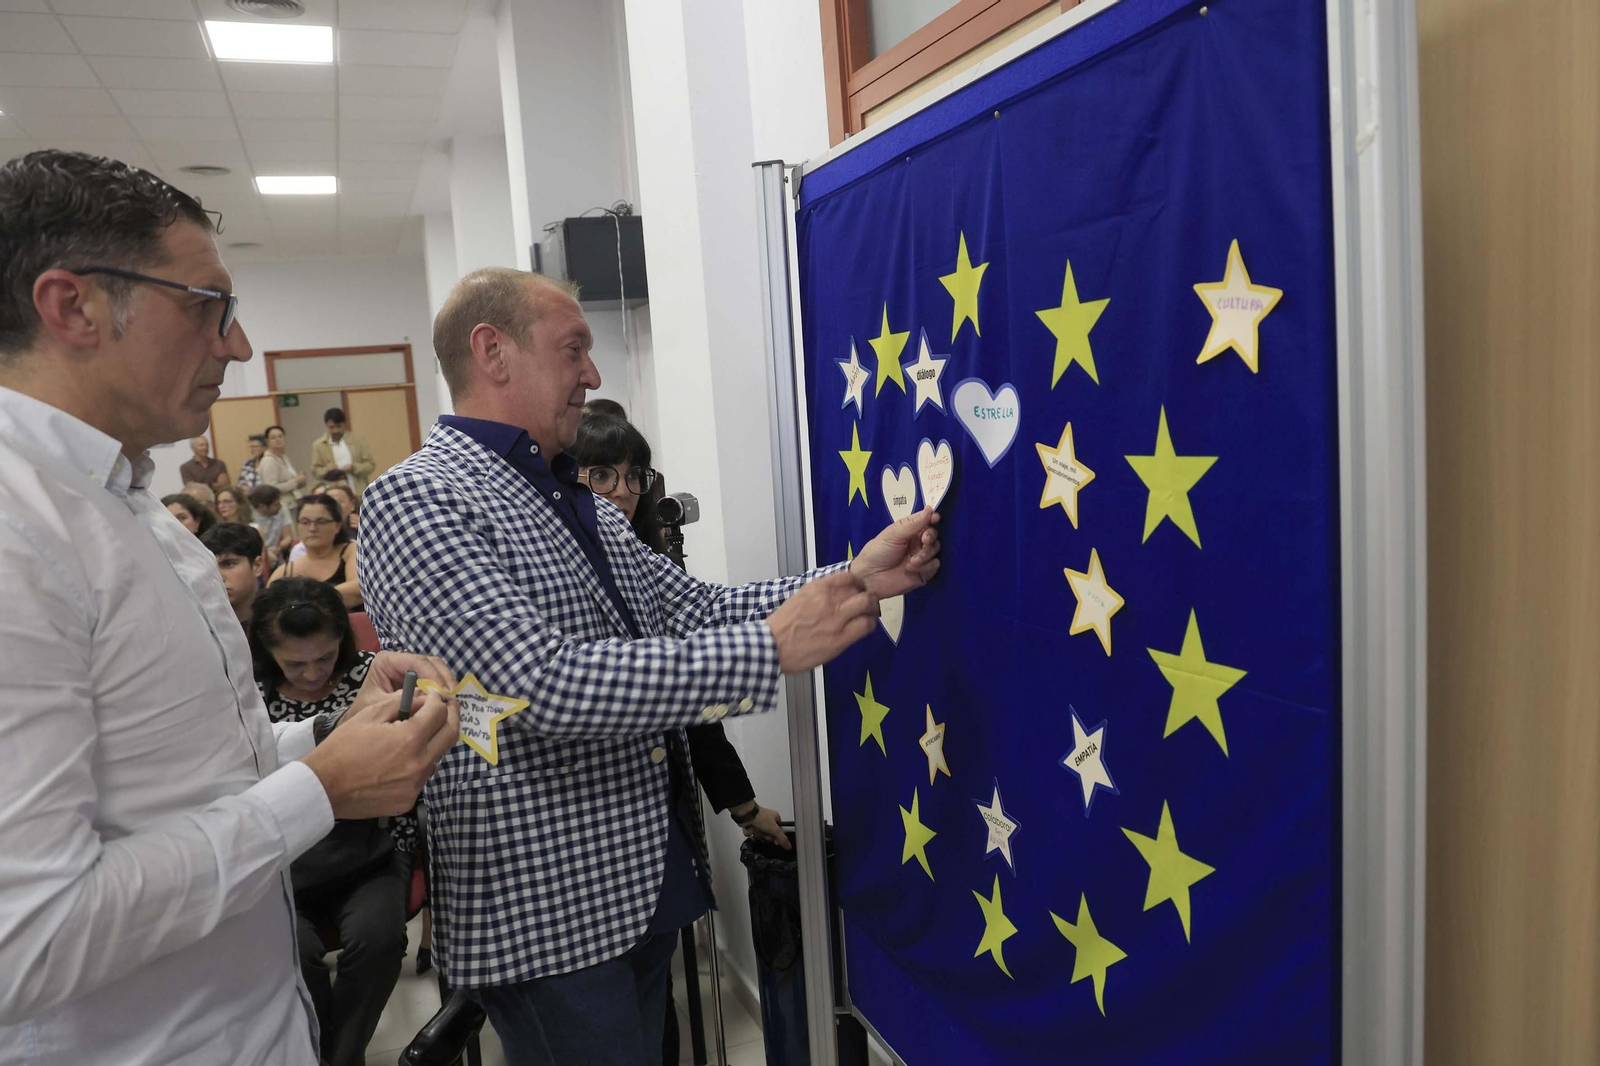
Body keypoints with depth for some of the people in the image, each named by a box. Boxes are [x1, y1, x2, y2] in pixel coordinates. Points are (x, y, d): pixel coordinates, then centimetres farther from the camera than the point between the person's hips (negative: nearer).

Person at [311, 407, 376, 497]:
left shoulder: (357, 440, 3)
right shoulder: (318, 445, 5)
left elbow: (371, 464, 4)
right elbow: (315, 471, 8)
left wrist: (354, 468, -13)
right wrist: (327, 470, -13)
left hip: (360, 494, 1)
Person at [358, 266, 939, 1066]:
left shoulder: (579, 504, 12)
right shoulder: (415, 500, -16)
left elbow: (697, 611, 6)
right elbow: (544, 685, -28)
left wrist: (853, 577, -7)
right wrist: (771, 648, -26)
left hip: (644, 887, 8)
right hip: (544, 913, -8)